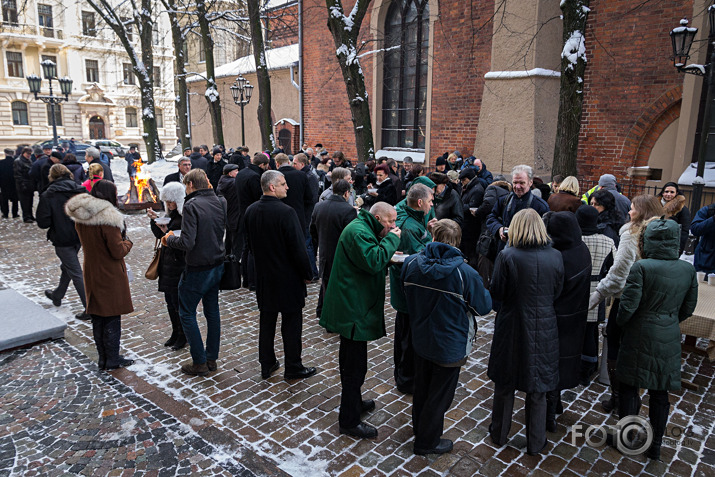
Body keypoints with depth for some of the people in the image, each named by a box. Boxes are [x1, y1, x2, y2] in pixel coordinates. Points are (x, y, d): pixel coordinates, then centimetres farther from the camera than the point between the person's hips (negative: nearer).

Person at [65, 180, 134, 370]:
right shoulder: (107, 218, -21)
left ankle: (103, 358, 27)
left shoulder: (80, 217, 4)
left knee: (97, 317, 16)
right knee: (113, 317, 5)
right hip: (110, 276, -7)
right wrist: (127, 243, -1)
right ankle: (112, 359, 14)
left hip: (91, 274, 7)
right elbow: (118, 252, -20)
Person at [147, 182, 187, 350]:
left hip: (179, 265, -9)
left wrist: (167, 233, -24)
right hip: (167, 263, 9)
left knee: (178, 302, 1)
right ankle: (175, 333, 31)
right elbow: (160, 235, 11)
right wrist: (154, 220, -2)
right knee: (170, 300, 16)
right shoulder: (171, 213, 9)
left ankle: (183, 336, 18)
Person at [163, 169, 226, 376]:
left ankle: (200, 363, 11)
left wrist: (170, 239, -4)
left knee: (187, 313, 7)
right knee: (212, 311, 16)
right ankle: (211, 358, 26)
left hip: (197, 269, -7)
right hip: (217, 265, 7)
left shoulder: (192, 205, -19)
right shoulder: (219, 202, 3)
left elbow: (187, 242, -24)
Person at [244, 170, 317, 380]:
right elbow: (298, 247, -20)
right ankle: (293, 368, 18)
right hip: (288, 277, -6)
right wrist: (307, 273, -8)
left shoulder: (251, 211, 1)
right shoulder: (286, 212, -21)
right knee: (291, 323, 6)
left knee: (266, 320, 16)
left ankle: (267, 364, 27)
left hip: (263, 276, 7)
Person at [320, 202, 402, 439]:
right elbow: (373, 262, -30)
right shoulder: (358, 231, -19)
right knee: (355, 365, -2)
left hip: (352, 307, 12)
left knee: (351, 359, 23)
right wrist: (391, 239, -19)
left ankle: (354, 402, 41)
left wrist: (388, 255, 2)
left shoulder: (364, 228, 16)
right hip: (353, 310, -12)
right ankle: (349, 421, 10)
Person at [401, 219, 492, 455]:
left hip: (420, 339, 5)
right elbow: (484, 307, -11)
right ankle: (426, 441, 33)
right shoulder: (465, 273, -25)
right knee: (440, 394, 15)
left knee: (421, 386, 26)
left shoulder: (411, 263, -13)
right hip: (450, 345, -4)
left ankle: (419, 425, 49)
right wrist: (484, 291, 8)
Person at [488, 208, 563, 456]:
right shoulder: (555, 257, -8)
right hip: (544, 328, 2)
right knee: (538, 388, 16)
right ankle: (535, 443, 30)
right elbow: (557, 292, 1)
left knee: (505, 384, 17)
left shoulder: (507, 256, -17)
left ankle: (499, 434, 34)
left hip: (512, 327, -2)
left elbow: (496, 293, -11)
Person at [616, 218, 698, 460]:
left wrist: (620, 323, 1)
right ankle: (655, 446, 28)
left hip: (639, 338, -4)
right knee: (660, 394, 16)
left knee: (629, 389, 12)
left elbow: (628, 305, -19)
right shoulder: (688, 270, -2)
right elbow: (688, 308, 6)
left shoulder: (641, 267, -18)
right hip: (669, 341, 5)